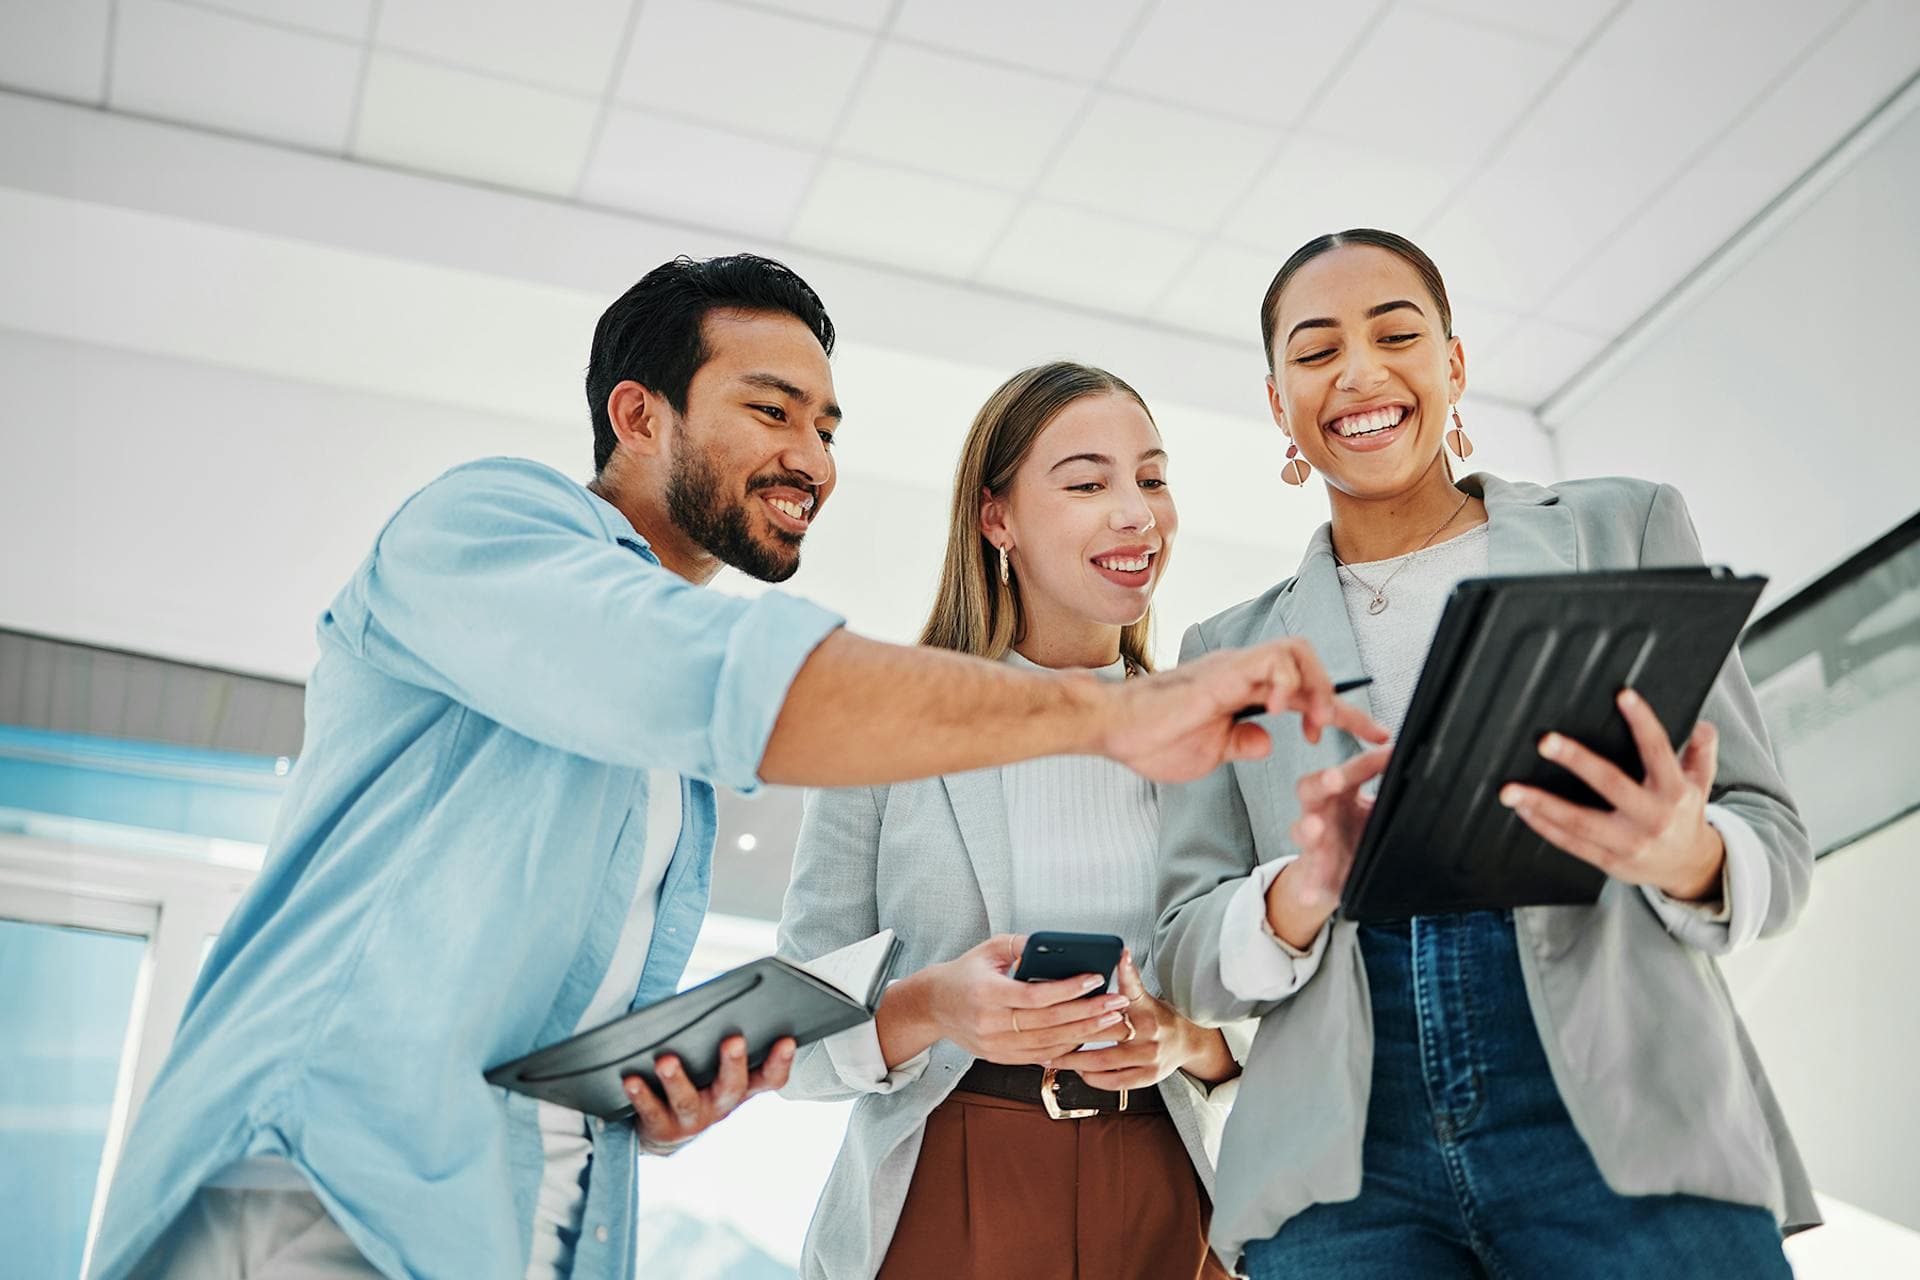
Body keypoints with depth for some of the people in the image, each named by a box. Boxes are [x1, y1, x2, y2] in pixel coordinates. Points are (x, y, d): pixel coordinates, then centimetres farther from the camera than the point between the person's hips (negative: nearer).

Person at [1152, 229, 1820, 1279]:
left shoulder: (1625, 527, 9)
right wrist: (1302, 891, -14)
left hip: (1627, 1141, -1)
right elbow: (1186, 958, 8)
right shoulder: (1230, 652, 13)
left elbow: (1773, 841, 7)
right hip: (1340, 1177, 1)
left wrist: (1683, 853, -17)